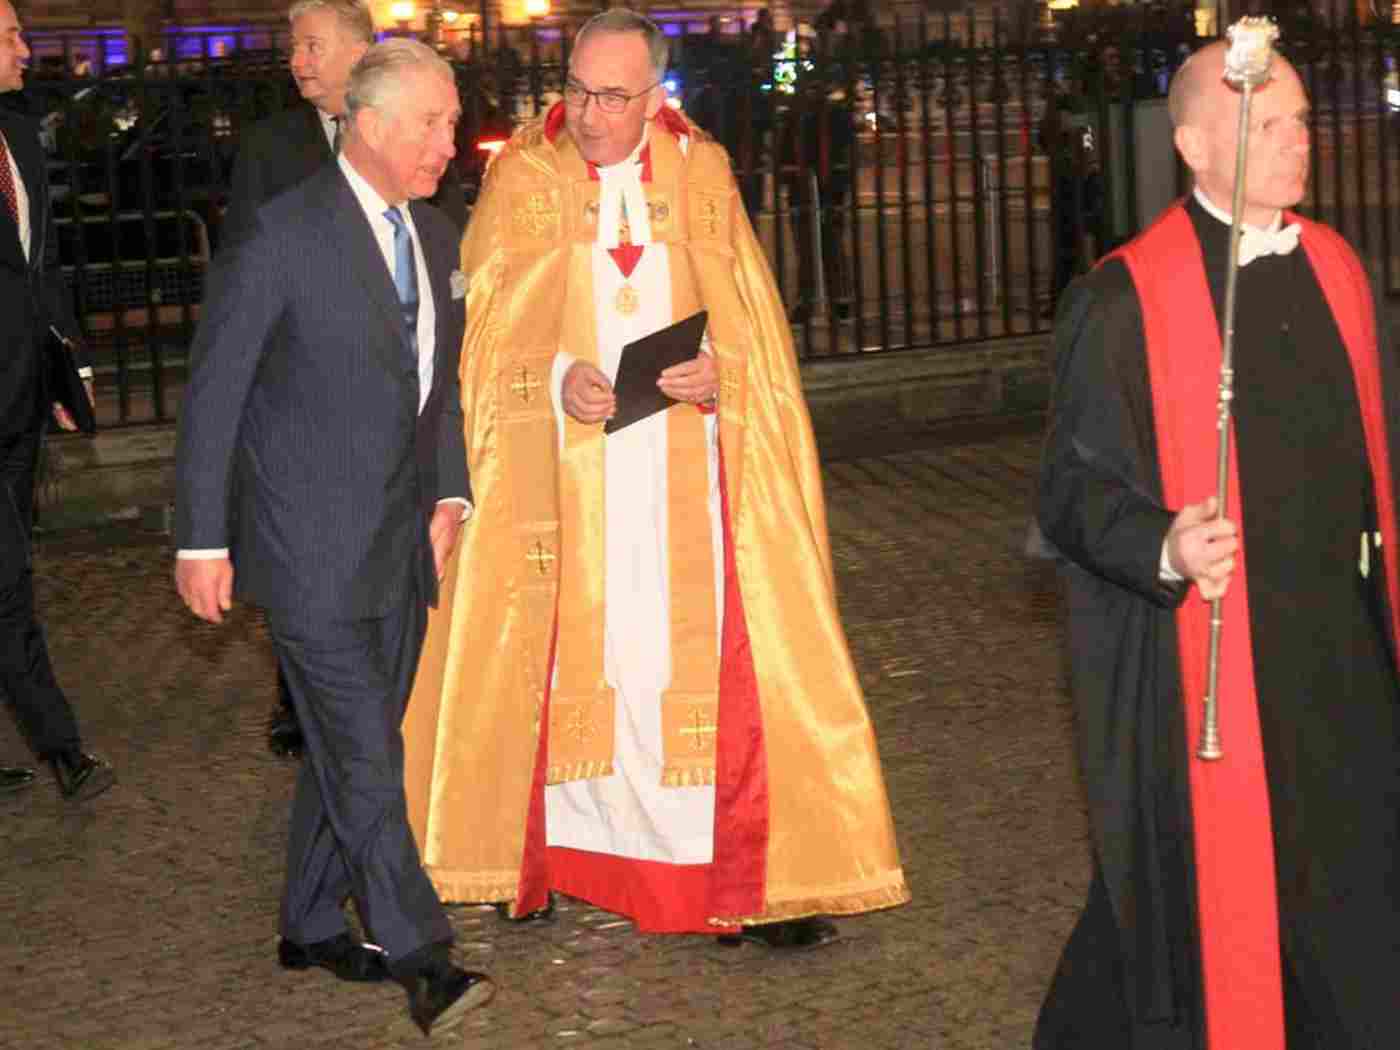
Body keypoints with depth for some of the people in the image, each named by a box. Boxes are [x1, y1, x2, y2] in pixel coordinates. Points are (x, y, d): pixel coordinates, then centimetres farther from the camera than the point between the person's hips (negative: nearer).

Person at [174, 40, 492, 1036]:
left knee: (349, 747, 15)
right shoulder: (288, 232, -13)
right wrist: (201, 539, -10)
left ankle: (312, 926, 28)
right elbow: (214, 386, -10)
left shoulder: (436, 236, 10)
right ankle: (421, 955, -3)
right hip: (311, 545, -7)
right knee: (365, 758, -8)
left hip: (400, 545, 7)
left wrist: (449, 491, 11)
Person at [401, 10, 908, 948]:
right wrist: (556, 378, -18)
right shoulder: (525, 177, 2)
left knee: (712, 657, -2)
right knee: (555, 656, 4)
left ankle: (753, 879, 4)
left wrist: (722, 370, -15)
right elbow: (491, 326, 1)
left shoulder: (702, 176, 5)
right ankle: (538, 853, 20)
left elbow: (753, 321, 6)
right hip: (560, 476, 0)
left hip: (684, 475, 0)